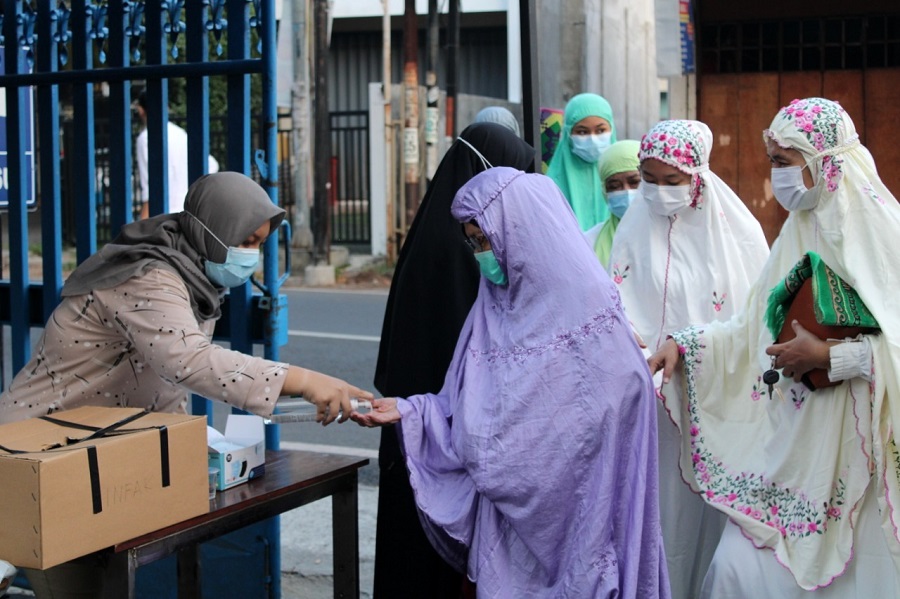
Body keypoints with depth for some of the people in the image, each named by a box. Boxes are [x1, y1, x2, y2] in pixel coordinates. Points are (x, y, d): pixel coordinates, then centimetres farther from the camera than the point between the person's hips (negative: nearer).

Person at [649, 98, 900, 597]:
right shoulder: (800, 231, 11)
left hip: (856, 450, -6)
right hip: (789, 443, 6)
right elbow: (755, 327, 16)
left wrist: (832, 358, -18)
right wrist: (685, 343, 8)